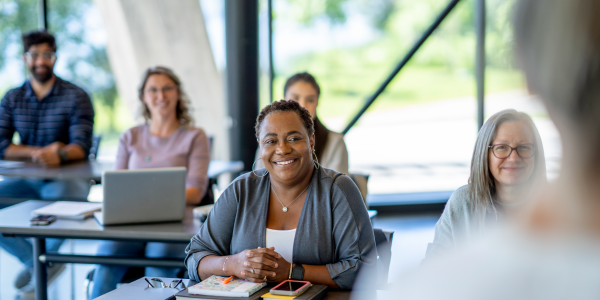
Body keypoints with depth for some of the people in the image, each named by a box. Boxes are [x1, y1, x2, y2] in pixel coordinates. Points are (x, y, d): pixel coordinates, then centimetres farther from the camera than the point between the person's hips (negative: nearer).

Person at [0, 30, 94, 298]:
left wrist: (59, 155, -38)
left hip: (66, 177, -4)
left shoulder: (76, 97, -5)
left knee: (60, 200, -37)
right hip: (26, 180, 4)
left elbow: (81, 147, -16)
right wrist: (36, 152, -20)